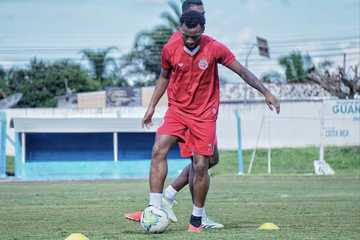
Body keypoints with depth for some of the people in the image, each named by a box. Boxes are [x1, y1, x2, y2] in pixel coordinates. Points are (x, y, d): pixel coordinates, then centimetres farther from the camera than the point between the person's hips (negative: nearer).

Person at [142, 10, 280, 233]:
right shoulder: (170, 49, -6)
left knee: (200, 166, -6)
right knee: (159, 150, -19)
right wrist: (152, 106, 12)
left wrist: (267, 93, -4)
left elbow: (242, 71, -3)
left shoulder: (215, 49, -13)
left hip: (204, 114, -2)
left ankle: (197, 218, 10)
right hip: (177, 110, 2)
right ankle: (155, 209, -18)